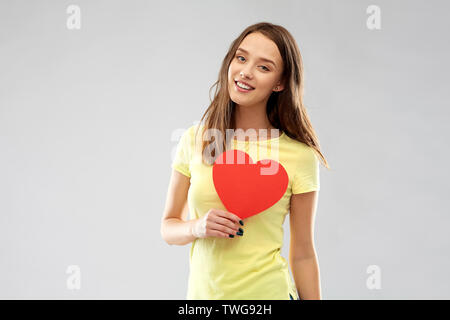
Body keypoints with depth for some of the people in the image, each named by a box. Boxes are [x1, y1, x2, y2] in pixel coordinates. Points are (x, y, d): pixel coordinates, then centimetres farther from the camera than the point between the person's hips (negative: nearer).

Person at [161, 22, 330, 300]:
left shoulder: (300, 155, -9)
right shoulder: (195, 139, -2)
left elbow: (303, 254, -3)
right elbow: (168, 227, 4)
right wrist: (198, 227, -14)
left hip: (268, 292, -2)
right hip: (202, 292, 3)